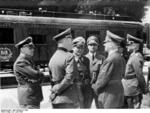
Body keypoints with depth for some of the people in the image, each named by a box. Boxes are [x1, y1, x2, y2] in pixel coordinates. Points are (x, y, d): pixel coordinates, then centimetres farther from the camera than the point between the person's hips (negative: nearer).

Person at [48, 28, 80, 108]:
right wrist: (57, 90, -8)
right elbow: (69, 78, -19)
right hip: (68, 99, -7)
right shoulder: (69, 57, -13)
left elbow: (52, 78, 12)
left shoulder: (52, 58, 10)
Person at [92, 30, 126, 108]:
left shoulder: (110, 59, -20)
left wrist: (95, 88, 1)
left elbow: (103, 78, -18)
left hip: (109, 93, -9)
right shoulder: (120, 58, 8)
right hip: (119, 90, 9)